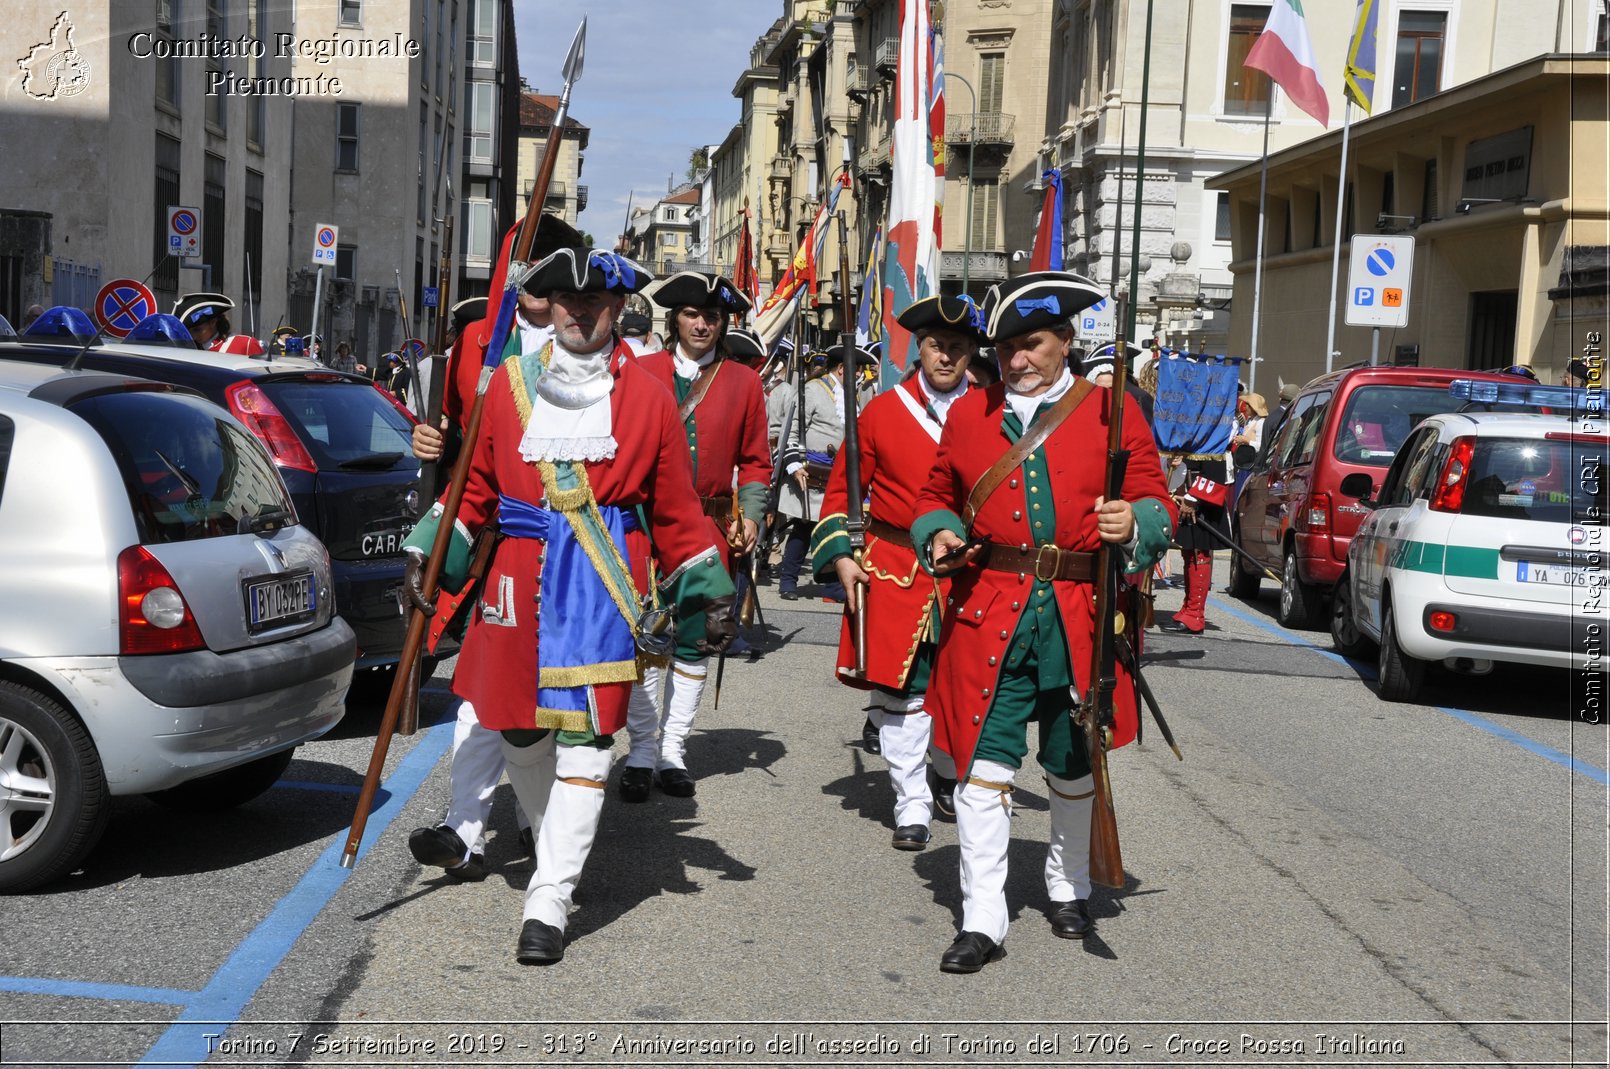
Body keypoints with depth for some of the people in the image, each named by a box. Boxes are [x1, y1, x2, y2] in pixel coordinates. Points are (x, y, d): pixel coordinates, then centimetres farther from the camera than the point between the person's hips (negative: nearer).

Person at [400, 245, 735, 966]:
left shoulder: (648, 397, 4)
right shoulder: (509, 382, 9)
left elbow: (676, 509, 9)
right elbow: (476, 485, 15)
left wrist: (713, 594, 7)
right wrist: (425, 552, 5)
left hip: (605, 581, -3)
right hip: (520, 573, 3)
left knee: (584, 737, -7)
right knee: (515, 725, 11)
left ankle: (549, 903, -3)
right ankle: (555, 839, 39)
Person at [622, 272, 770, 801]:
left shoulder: (744, 382, 8)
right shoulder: (643, 371, 4)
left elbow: (754, 460, 12)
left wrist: (751, 516, 0)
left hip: (709, 528, 2)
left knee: (694, 642, 6)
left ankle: (674, 752, 16)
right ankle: (642, 754, 7)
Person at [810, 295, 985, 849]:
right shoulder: (882, 411, 2)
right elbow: (842, 490, 7)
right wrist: (842, 557, -3)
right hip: (894, 570, -1)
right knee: (900, 690, 0)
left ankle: (951, 778, 36)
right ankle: (912, 805, 11)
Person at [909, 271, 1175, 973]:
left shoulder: (1111, 411, 3)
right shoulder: (968, 413, 9)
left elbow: (1157, 502, 4)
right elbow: (936, 497, 18)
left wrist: (1133, 525, -18)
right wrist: (940, 535, -4)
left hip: (1078, 615, 0)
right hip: (987, 612, 1)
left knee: (1073, 767, 15)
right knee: (984, 764, -2)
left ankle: (1069, 887, 38)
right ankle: (982, 921, 5)